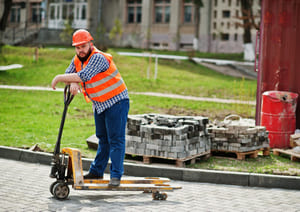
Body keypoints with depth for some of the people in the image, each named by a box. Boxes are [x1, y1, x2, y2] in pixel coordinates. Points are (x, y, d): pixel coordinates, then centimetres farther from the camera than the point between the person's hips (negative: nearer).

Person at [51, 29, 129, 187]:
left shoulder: (98, 58, -24)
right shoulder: (77, 59, 4)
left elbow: (83, 76, -33)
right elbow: (68, 74, 4)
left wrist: (58, 78, -25)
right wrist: (72, 83, -19)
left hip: (116, 102, -8)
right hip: (99, 104, 8)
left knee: (116, 140, -7)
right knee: (102, 139, 16)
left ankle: (116, 175, -6)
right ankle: (97, 171, 24)